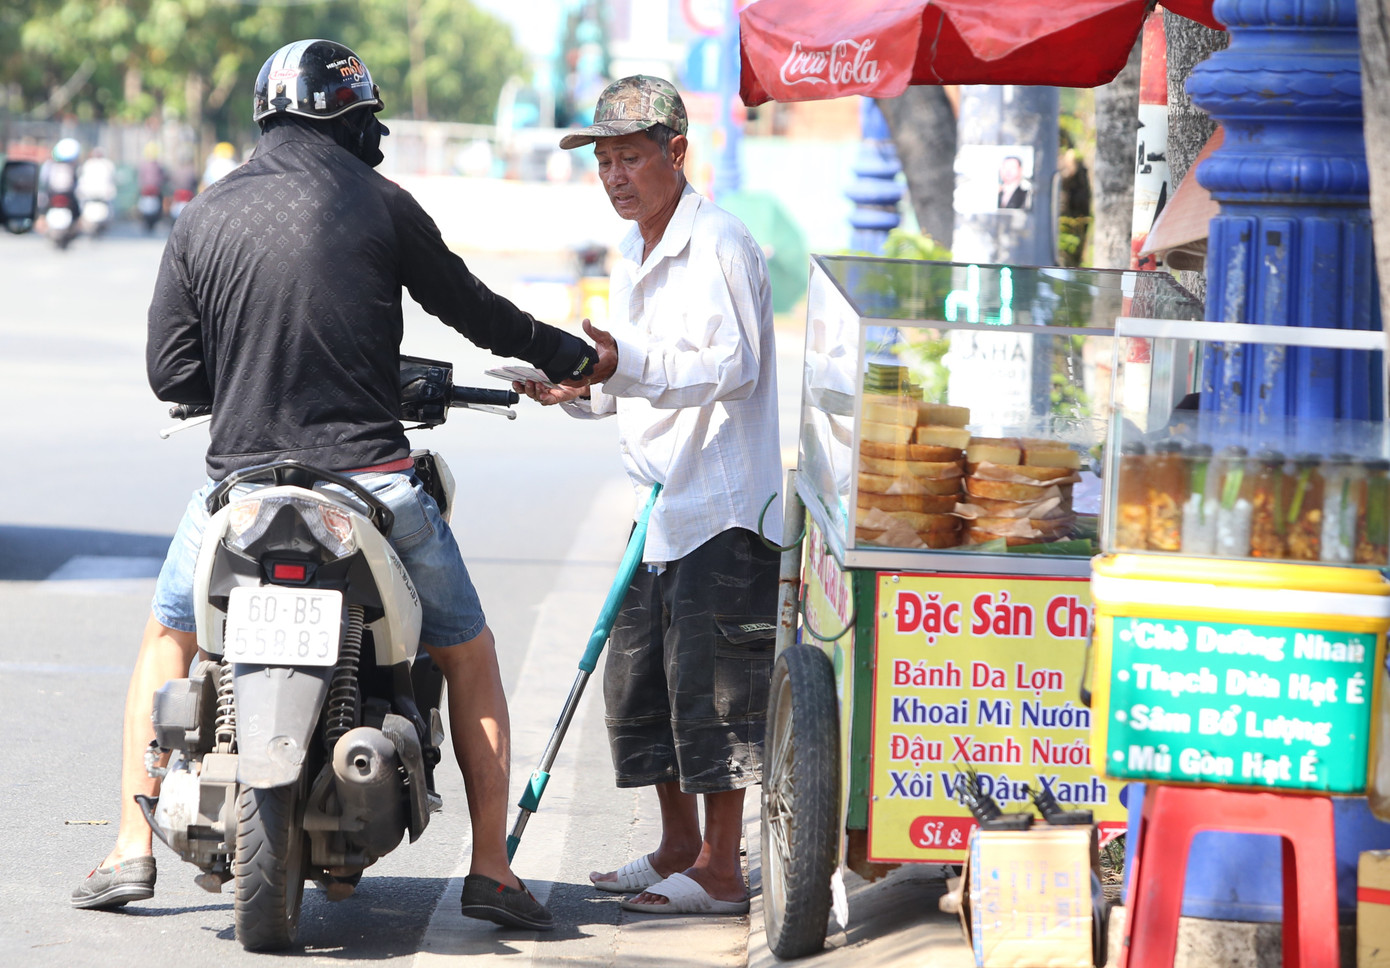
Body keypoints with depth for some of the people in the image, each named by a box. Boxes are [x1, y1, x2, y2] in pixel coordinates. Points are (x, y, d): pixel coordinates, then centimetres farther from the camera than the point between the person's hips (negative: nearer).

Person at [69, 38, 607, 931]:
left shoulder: (202, 221, 4)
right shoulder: (378, 204, -2)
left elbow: (170, 371, 3)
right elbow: (468, 307, 7)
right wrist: (563, 353, 23)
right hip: (371, 477, -2)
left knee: (167, 639, 24)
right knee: (469, 654, 15)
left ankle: (132, 850, 14)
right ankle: (490, 866, 8)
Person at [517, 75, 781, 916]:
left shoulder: (718, 245, -12)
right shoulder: (636, 256, 18)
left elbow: (731, 366, -22)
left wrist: (625, 362, -31)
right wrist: (580, 389, 6)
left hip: (725, 507, -10)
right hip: (662, 505, 10)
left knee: (708, 687, -8)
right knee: (637, 680, 12)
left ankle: (721, 871, -3)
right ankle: (679, 849, 23)